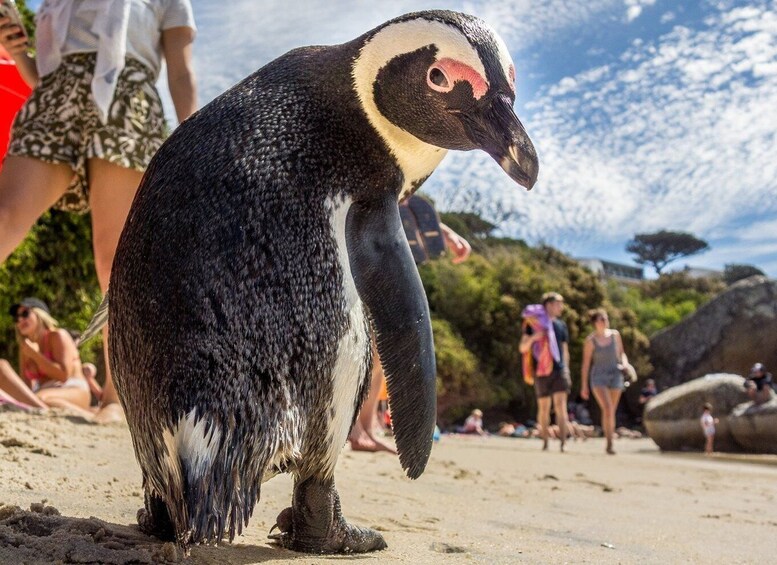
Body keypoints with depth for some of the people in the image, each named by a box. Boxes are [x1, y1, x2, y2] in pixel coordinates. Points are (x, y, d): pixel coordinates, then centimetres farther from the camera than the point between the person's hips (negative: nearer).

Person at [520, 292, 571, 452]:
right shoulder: (534, 323, 3)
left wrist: (567, 372, 15)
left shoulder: (561, 325, 14)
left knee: (561, 406, -11)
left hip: (559, 371, 2)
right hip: (541, 372, -1)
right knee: (543, 408, 6)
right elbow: (522, 348, 1)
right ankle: (545, 443, 16)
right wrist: (532, 338, -18)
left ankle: (563, 443, -17)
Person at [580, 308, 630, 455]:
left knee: (611, 411, 6)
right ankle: (609, 444, -16)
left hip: (615, 376, 3)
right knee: (607, 409, -19)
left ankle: (610, 442, 18)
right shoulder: (590, 341, -8)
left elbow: (621, 353, 14)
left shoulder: (615, 335, 2)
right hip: (598, 377, -3)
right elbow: (586, 364, -3)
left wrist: (625, 363, -8)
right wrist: (584, 386, -3)